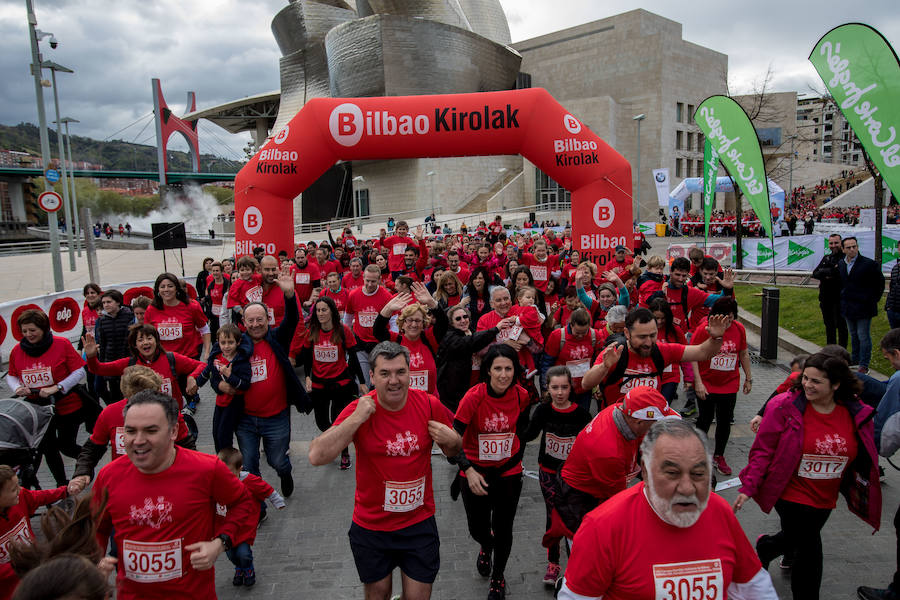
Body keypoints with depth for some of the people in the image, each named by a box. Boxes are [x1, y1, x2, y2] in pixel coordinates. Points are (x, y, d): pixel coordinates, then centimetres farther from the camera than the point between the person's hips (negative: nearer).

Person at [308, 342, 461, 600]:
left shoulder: (429, 405, -10)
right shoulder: (359, 409, -15)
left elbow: (453, 451, 6)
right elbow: (316, 457, -26)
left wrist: (452, 440, -17)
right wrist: (357, 418, -30)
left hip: (419, 523, 1)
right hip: (371, 526, -1)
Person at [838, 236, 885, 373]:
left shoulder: (869, 264, -12)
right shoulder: (840, 264, 5)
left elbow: (880, 282, -1)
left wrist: (873, 299, -1)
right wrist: (843, 298, 13)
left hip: (863, 307, -6)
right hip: (848, 308, 6)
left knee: (863, 336, -3)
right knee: (853, 335, 18)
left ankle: (864, 365, 4)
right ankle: (855, 359, 30)